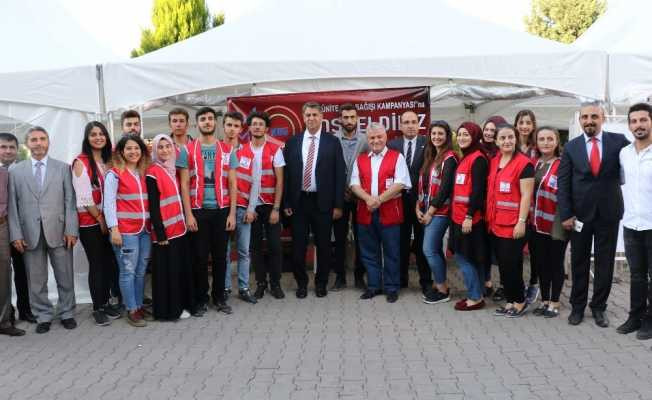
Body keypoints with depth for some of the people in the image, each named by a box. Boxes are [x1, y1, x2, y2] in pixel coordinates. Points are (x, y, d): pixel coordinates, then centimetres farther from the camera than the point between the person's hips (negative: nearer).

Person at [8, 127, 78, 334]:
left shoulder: (63, 168, 6)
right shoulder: (15, 171, 8)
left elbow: (70, 201, 1)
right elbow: (12, 205, 5)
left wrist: (71, 230, -7)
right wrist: (16, 234, -3)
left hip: (58, 231, -1)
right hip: (30, 234, 1)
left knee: (65, 277, 6)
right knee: (36, 280, 7)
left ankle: (67, 313, 22)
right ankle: (43, 316, 21)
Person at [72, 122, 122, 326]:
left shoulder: (109, 161, 10)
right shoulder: (80, 162, -8)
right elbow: (84, 196, -11)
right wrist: (100, 219, -8)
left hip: (108, 220, 5)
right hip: (90, 222, -5)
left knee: (110, 263, 7)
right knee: (96, 265, 1)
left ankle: (106, 303, 21)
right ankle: (97, 308, 12)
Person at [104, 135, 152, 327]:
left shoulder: (143, 174, 13)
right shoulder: (114, 174, -3)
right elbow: (109, 203, -7)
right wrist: (114, 229, -14)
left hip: (145, 229, 5)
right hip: (125, 231, -5)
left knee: (141, 271, 11)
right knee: (128, 271, 0)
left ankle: (139, 306, 22)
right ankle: (131, 311, 7)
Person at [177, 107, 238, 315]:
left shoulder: (227, 150, 6)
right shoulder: (187, 150, 1)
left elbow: (232, 184, 5)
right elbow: (184, 184, -2)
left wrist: (232, 213, -1)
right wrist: (188, 214, -9)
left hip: (221, 210, 2)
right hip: (198, 211, -1)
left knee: (220, 255, 7)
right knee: (199, 256, 4)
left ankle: (219, 296, 20)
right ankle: (201, 298, 17)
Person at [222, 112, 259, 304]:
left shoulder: (249, 152, 6)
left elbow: (255, 181, 4)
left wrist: (251, 208, -2)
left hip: (243, 208, 2)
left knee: (244, 250, 6)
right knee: (224, 251, 4)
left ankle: (243, 289, 14)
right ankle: (225, 288, 14)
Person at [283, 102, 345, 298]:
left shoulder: (332, 142, 0)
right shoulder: (292, 142, 5)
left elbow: (339, 174, -2)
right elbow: (286, 174, 5)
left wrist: (338, 204, -6)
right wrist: (286, 203, 0)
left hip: (323, 201, -1)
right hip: (299, 201, 1)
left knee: (323, 245, 8)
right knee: (298, 245, 7)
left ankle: (321, 283, 25)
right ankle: (301, 282, 23)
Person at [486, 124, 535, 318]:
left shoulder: (524, 163, -10)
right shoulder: (493, 162, 11)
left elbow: (526, 195, -13)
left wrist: (521, 222, -17)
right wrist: (489, 218, 13)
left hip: (513, 225, -7)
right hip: (495, 224, 7)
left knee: (511, 264, 0)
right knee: (502, 265, 12)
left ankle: (519, 302, 17)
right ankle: (510, 301, 23)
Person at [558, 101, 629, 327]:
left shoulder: (619, 142, -1)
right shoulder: (571, 147, 2)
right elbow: (563, 184, -1)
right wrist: (565, 215, -8)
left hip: (608, 213, 0)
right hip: (580, 213, 1)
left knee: (605, 263, 8)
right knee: (579, 262, 10)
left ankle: (599, 307, 22)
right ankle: (577, 306, 23)